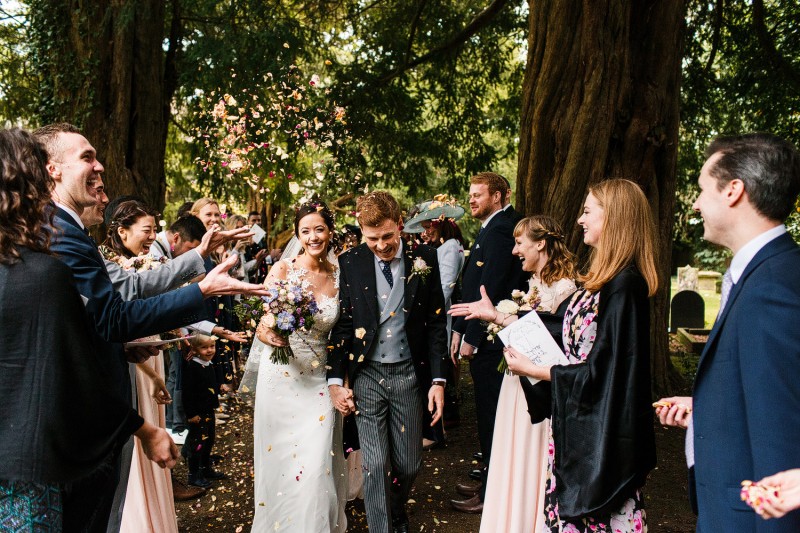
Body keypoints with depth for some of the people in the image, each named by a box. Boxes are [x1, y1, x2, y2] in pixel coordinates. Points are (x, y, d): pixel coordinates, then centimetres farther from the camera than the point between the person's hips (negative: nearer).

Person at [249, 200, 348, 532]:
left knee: (317, 467, -2)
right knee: (281, 462, 7)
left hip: (320, 379, 1)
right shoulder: (283, 269, -5)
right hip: (282, 377, -1)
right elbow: (262, 329, -5)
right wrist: (272, 335, -28)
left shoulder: (340, 275, 1)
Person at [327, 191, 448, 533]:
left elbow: (436, 323, 1)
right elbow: (341, 325, 2)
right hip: (366, 376, -1)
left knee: (409, 465, 10)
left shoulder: (424, 259, -2)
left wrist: (438, 380, -2)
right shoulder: (349, 263, -2)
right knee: (375, 465, -1)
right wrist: (336, 380, -2)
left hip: (408, 373, 1)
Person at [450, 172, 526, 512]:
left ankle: (490, 493, 10)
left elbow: (489, 290, -21)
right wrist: (459, 329, 13)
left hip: (490, 341, -10)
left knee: (490, 417, 0)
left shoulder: (498, 231, -16)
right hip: (482, 336, 10)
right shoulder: (490, 230, 16)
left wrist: (472, 338, -17)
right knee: (488, 414, 17)